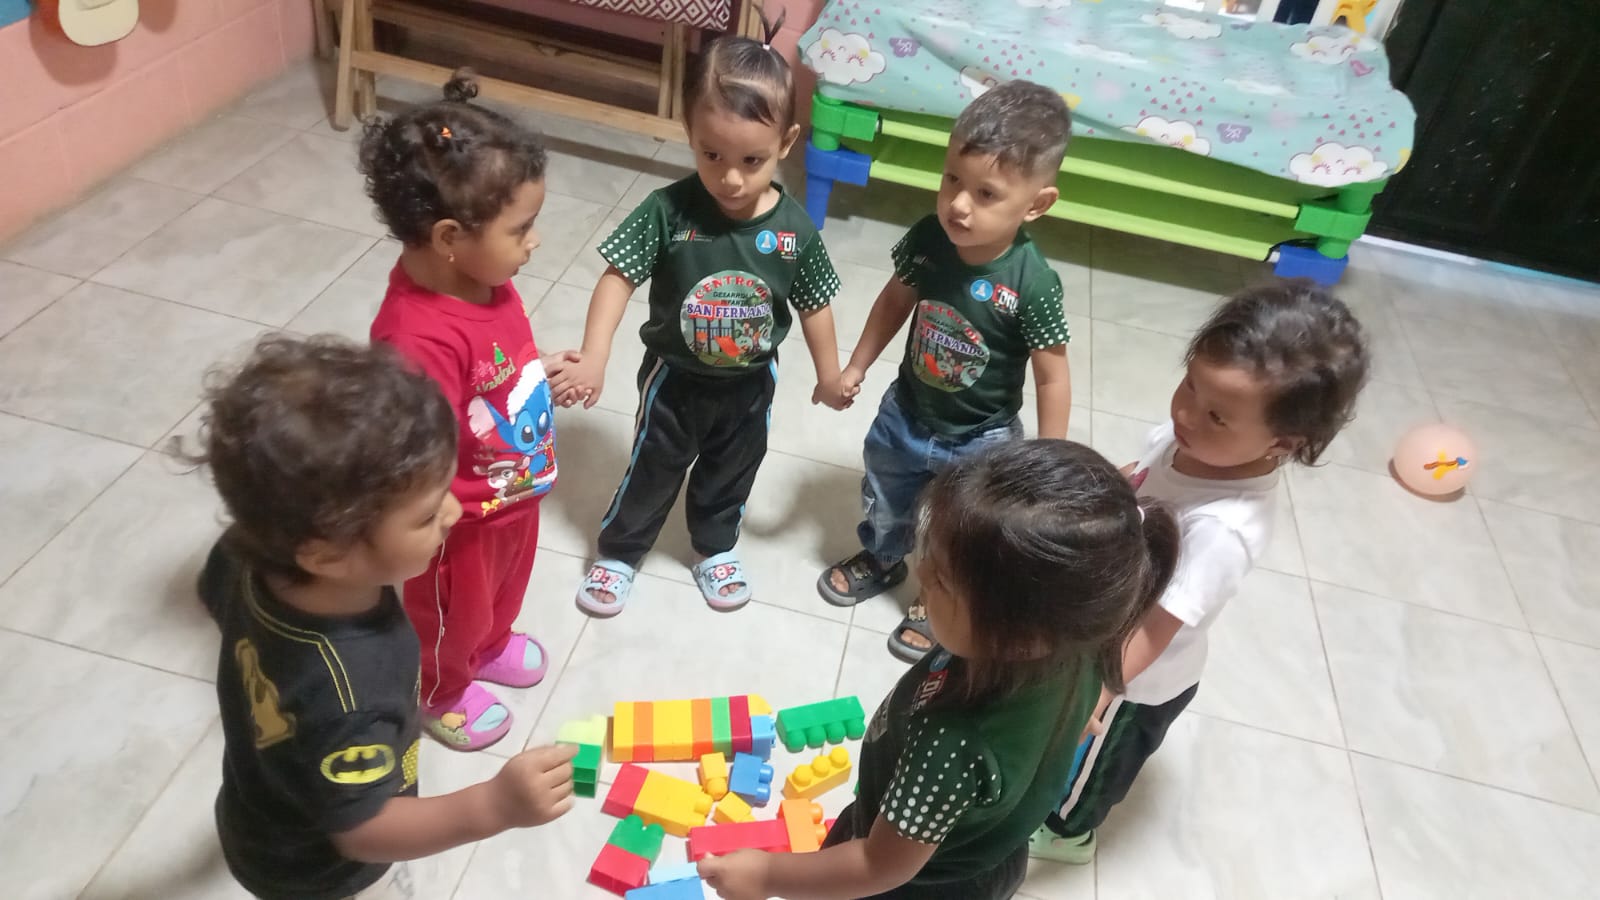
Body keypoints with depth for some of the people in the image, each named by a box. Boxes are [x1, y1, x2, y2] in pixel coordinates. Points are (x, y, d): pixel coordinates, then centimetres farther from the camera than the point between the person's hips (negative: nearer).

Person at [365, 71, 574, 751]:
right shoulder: (417, 337, -41)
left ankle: (491, 645, 65)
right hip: (460, 522, -7)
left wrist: (541, 371, -5)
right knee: (450, 616, 24)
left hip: (516, 496, 7)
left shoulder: (486, 278, -14)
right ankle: (439, 693, 53)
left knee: (504, 589, 35)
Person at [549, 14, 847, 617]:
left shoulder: (795, 230, -19)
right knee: (652, 470, 19)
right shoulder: (668, 212, -25)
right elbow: (619, 277, -21)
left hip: (750, 385, 2)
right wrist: (593, 359, -30)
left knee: (731, 471, 24)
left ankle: (715, 547, 51)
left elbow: (814, 305, -6)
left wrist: (829, 376, 5)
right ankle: (619, 551, 42)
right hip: (675, 378, -2)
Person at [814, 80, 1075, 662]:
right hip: (905, 412, 4)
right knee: (883, 499, 29)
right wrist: (855, 368, 6)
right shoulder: (926, 239, -21)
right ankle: (880, 559, 60)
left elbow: (1052, 376, -20)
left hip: (979, 439, -4)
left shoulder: (1033, 285, -32)